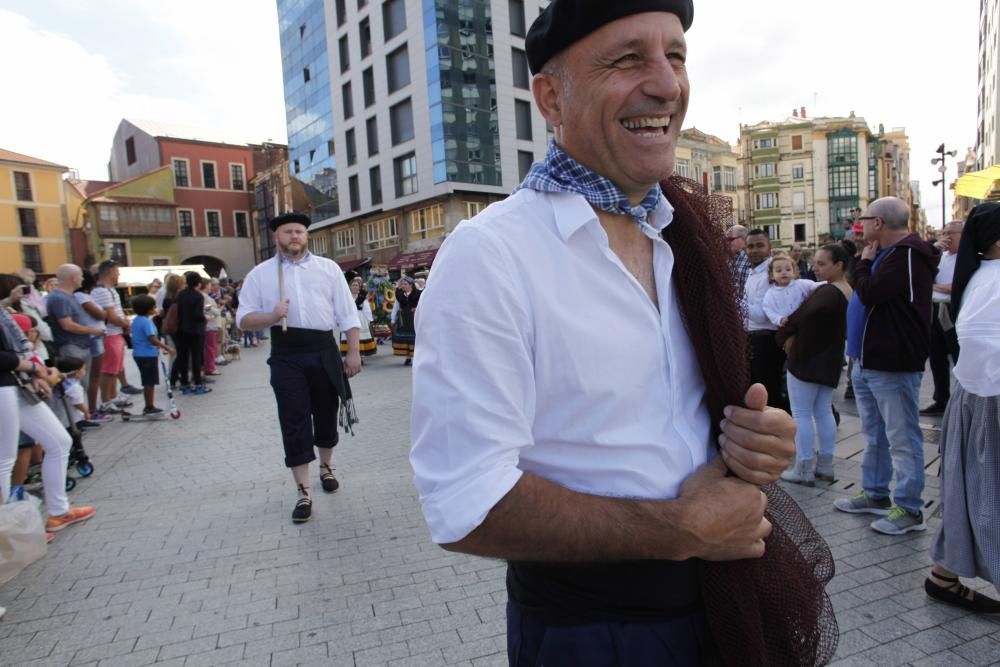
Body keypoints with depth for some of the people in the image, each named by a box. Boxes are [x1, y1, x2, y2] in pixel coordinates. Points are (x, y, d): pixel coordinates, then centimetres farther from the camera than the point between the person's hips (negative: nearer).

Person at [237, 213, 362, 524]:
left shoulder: (328, 268, 5)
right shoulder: (260, 274, 4)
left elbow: (347, 314, 4)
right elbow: (244, 319, 4)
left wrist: (353, 352, -1)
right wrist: (271, 316, -17)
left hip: (324, 352, 1)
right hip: (287, 356, -1)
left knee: (326, 415, 14)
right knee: (294, 422, 0)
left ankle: (325, 467, 40)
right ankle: (303, 492, 8)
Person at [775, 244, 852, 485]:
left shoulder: (826, 292, -21)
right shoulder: (849, 292, 8)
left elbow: (803, 317, -30)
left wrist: (786, 335, -12)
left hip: (806, 359, -9)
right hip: (831, 360, 9)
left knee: (801, 414, -1)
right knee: (824, 412, 15)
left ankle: (804, 470, 4)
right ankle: (825, 466, 22)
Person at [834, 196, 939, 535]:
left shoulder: (907, 256, -15)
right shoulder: (887, 253, 16)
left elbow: (869, 292, -23)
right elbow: (861, 287, 20)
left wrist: (864, 262, -8)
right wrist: (866, 262, 4)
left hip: (893, 365, -11)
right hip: (869, 361, 11)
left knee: (902, 438, -2)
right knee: (874, 434, 18)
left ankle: (909, 509, 8)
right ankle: (875, 494, 30)